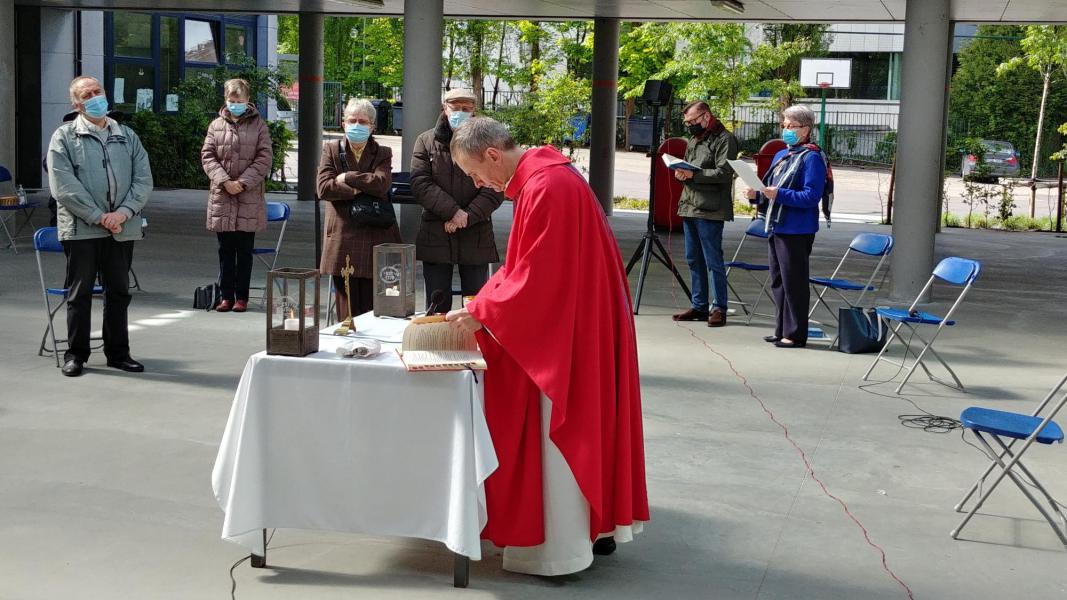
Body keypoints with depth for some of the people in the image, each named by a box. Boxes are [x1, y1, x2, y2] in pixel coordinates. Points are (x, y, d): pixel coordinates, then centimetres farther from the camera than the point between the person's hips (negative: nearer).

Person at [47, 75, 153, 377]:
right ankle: (75, 354, 13)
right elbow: (64, 186, -8)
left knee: (119, 292, 9)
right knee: (80, 293, 3)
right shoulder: (64, 137, 2)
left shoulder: (127, 136, 13)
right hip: (81, 228, -3)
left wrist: (123, 212, -9)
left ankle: (118, 352, 19)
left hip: (122, 228, 3)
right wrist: (99, 216, -14)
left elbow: (143, 179, 6)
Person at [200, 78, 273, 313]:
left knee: (244, 250, 4)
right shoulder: (216, 125, 8)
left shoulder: (258, 125, 3)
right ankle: (227, 295, 13)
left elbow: (265, 158, -3)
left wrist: (242, 182, -11)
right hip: (221, 197, 2)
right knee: (225, 249, 7)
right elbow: (207, 156, 4)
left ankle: (242, 296, 10)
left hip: (249, 198, -2)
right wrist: (224, 181, -10)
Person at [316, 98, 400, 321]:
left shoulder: (382, 154, 10)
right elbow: (324, 188, -4)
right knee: (347, 311, 1)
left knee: (373, 309, 0)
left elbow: (381, 183, -10)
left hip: (375, 240, 0)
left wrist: (346, 178, -7)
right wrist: (362, 189, -8)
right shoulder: (331, 149, 11)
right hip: (342, 240, 0)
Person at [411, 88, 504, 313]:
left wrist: (467, 216, -14)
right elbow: (420, 184, -4)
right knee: (437, 309, 7)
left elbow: (495, 190, -2)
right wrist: (453, 212, -15)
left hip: (476, 236, -1)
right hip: (435, 235, 1)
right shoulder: (426, 141, 7)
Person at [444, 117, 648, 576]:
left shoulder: (545, 190, -23)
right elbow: (527, 264, 14)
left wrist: (481, 313, -13)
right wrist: (484, 301, 6)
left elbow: (535, 280, -23)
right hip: (576, 320, 10)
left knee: (557, 432, -1)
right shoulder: (542, 175, 9)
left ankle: (559, 548, 8)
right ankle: (598, 525, 29)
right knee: (584, 421, 17)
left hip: (566, 330, -10)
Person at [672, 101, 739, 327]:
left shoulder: (724, 139, -6)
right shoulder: (694, 140, 20)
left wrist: (694, 174, -21)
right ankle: (699, 306, 19)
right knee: (693, 259, 11)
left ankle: (718, 308, 0)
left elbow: (724, 173, -16)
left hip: (710, 210, -8)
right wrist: (681, 173, 3)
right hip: (689, 206, 8)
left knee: (713, 261, -6)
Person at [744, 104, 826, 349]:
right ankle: (782, 330, 24)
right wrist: (757, 194, 1)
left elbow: (811, 196, -19)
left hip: (796, 230, -9)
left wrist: (779, 194, -26)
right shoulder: (781, 155, 16)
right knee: (778, 282, 14)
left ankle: (795, 334, 5)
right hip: (776, 227, 9)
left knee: (794, 283, -3)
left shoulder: (811, 157, -11)